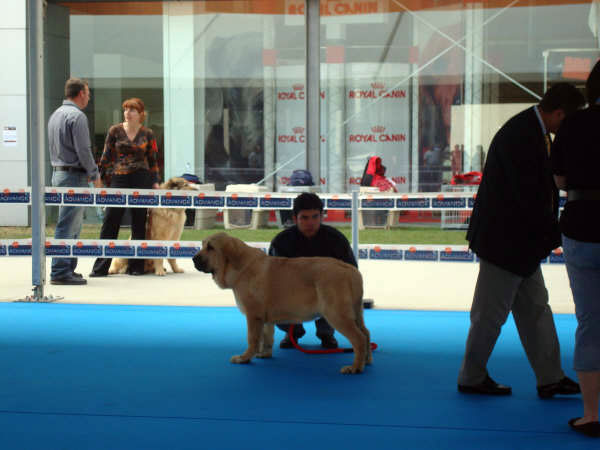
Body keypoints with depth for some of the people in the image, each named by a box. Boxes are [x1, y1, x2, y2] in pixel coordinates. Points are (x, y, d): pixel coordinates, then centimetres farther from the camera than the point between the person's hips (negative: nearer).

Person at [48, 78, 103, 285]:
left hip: (58, 173, 9)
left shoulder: (56, 114, 16)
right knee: (67, 226, -8)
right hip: (74, 176, -9)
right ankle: (60, 272, -9)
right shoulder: (77, 116, -13)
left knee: (73, 225, 14)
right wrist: (95, 175, -6)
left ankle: (68, 268, 17)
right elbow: (83, 150, -17)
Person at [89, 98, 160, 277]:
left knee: (139, 224, 4)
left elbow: (153, 160, 9)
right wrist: (101, 176, 2)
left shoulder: (147, 134, 5)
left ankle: (136, 266, 13)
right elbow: (107, 156, 7)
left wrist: (155, 182, 2)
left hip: (141, 180, 0)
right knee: (110, 223, -3)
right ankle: (100, 267, 0)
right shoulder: (115, 131, 4)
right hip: (118, 179, 0)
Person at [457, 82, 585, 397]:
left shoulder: (534, 132, 9)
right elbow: (528, 198, -24)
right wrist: (555, 235, -15)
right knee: (491, 313, 2)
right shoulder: (520, 136, -22)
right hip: (504, 241, -10)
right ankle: (472, 378, 15)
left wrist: (550, 232, 3)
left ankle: (550, 378, 18)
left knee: (535, 310, 12)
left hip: (521, 241, 10)